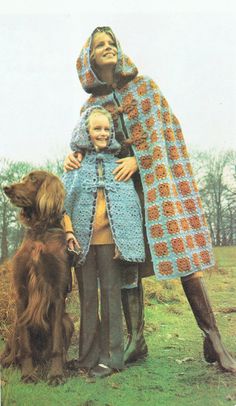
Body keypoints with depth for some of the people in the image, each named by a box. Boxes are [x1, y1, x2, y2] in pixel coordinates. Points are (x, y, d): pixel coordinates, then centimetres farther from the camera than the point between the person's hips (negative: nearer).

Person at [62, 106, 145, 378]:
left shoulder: (118, 165, 9)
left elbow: (131, 204, 5)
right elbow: (63, 201, 5)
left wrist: (125, 240, -5)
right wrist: (68, 231, -10)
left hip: (110, 240, 0)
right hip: (83, 240, 1)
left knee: (111, 296, 1)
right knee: (87, 298, 5)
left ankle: (111, 356, 9)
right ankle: (89, 355, 14)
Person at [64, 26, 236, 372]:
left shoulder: (145, 85, 10)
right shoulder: (90, 106, 14)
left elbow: (165, 128, 2)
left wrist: (139, 160, -12)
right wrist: (76, 157, -7)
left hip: (158, 179, -2)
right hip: (121, 187, 3)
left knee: (186, 256, -9)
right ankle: (136, 340, 9)